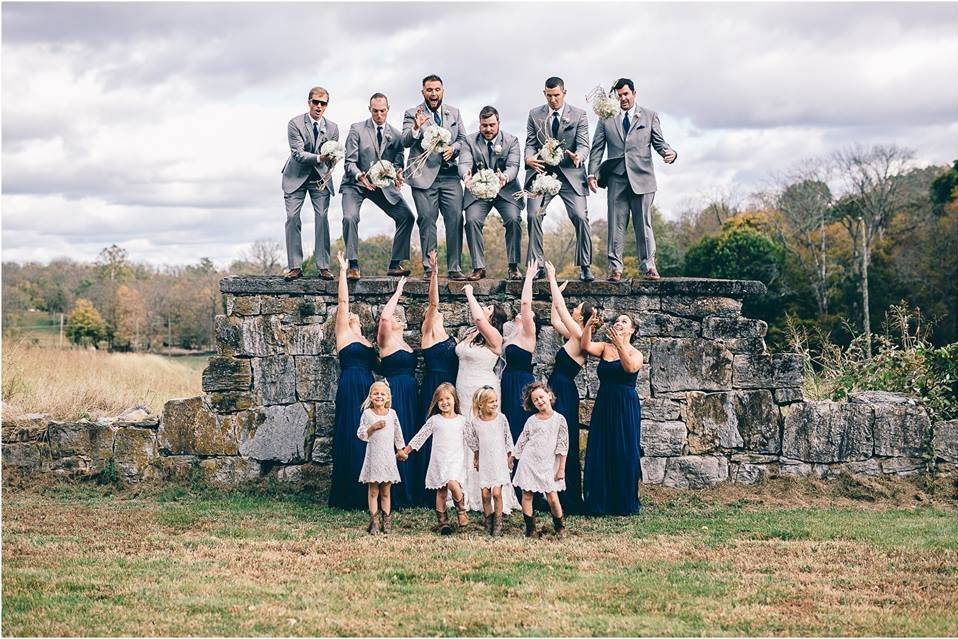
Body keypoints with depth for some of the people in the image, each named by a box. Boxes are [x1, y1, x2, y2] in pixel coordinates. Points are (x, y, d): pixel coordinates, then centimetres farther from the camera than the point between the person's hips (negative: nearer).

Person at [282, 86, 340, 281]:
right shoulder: (295, 124, -11)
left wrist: (331, 159, -25)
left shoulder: (332, 128, -1)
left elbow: (332, 157, 0)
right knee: (292, 218, -7)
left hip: (320, 178, 2)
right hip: (296, 177, -2)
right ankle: (295, 266, -4)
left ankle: (323, 266, -7)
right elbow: (298, 153, -18)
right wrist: (319, 158, -34)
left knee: (322, 217, -9)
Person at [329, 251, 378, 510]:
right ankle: (349, 494, -3)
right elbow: (343, 301, -5)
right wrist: (343, 271, -6)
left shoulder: (364, 340, 22)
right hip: (351, 389, -7)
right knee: (352, 438, -7)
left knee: (367, 437, 5)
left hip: (367, 389, 7)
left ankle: (365, 493, 9)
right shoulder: (343, 333, 3)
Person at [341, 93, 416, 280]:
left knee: (407, 216, -9)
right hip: (356, 183, -3)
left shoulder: (395, 135, 3)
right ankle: (353, 266, -16)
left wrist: (398, 175, -21)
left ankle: (395, 264, -1)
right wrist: (360, 176, -30)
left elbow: (398, 162, 4)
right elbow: (350, 162, -9)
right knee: (350, 218, -27)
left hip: (383, 185, 3)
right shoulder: (357, 130, -5)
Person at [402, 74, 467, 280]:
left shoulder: (453, 113, 17)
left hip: (449, 174, 3)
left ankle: (454, 267, -2)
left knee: (455, 219, -6)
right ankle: (429, 268, -1)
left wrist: (453, 148, -3)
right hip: (424, 175, -3)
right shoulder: (412, 114, 4)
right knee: (427, 219, -6)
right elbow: (405, 142, -7)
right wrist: (416, 128, -27)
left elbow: (462, 138, 18)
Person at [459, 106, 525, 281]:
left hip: (506, 190, -1)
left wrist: (505, 177, -38)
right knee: (472, 220, -22)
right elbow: (464, 163, -13)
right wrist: (467, 176, -39)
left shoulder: (511, 141, 0)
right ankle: (478, 267, -14)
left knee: (513, 219, -24)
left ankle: (513, 266, -12)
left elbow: (513, 166, -13)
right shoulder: (470, 141, 1)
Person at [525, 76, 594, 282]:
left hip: (570, 174, -1)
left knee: (580, 217, -12)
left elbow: (583, 144, -4)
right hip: (541, 172, 1)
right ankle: (537, 266, -6)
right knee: (534, 215, -13)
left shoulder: (579, 115, 4)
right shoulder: (535, 115, 9)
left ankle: (585, 267, -3)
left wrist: (578, 156, -28)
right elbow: (530, 143, 8)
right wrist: (529, 158, -16)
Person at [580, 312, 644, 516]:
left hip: (625, 407, -4)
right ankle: (599, 502, 10)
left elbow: (630, 368, -25)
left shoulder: (635, 354, -2)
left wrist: (620, 346, -36)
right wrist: (589, 325, -22)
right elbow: (586, 346, -10)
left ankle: (625, 503, 9)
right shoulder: (605, 347, 8)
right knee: (600, 453, 3)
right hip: (603, 405, 4)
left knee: (624, 453, -1)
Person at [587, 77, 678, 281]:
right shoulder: (606, 119, 12)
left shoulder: (649, 116, 11)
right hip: (616, 178, 1)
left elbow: (659, 143, 7)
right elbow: (597, 149, 11)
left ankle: (648, 265, 5)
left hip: (641, 177, -1)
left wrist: (670, 153, -16)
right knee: (616, 224, 0)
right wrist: (592, 173, 0)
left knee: (644, 223, -1)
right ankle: (615, 267, 4)